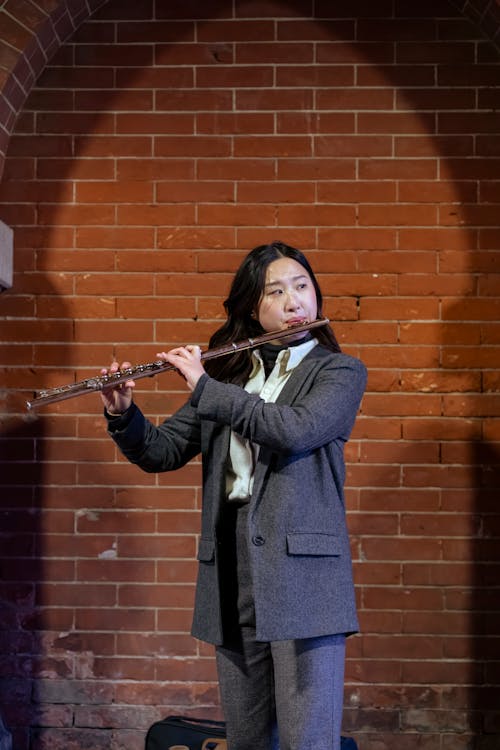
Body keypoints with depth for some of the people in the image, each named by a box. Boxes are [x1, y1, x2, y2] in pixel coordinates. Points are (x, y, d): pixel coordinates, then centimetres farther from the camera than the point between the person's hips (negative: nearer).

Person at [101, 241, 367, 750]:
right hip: (232, 572, 4)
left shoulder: (340, 371, 3)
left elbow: (297, 430, -17)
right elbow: (161, 452, 12)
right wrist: (122, 415, -6)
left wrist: (206, 388, -13)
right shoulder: (228, 376, 15)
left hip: (302, 569, -4)